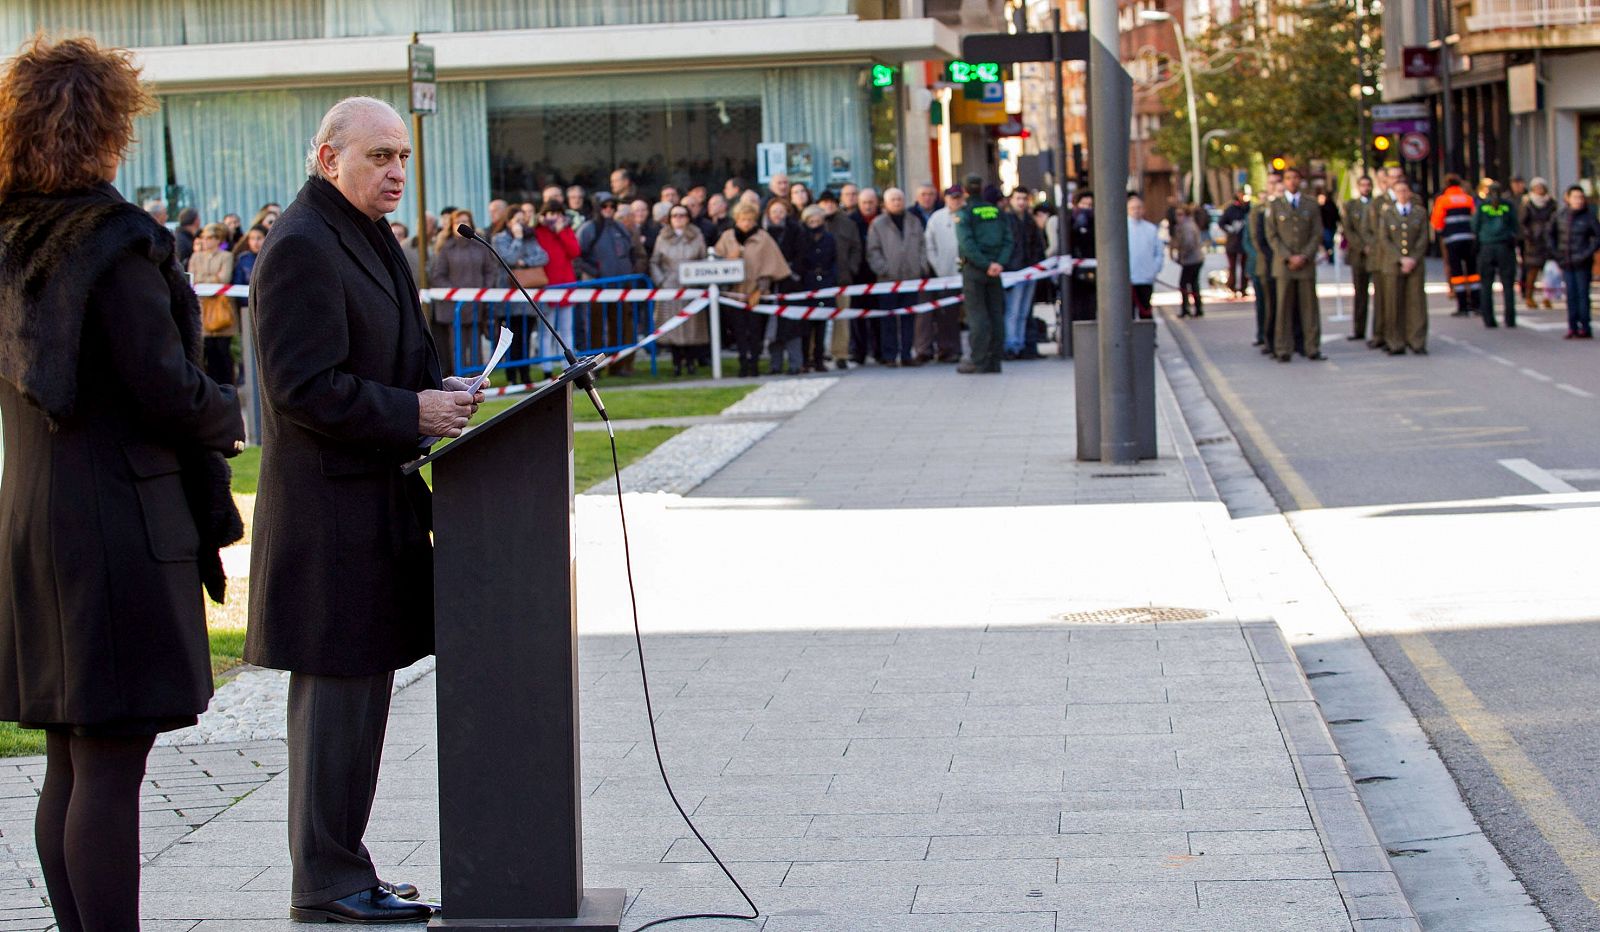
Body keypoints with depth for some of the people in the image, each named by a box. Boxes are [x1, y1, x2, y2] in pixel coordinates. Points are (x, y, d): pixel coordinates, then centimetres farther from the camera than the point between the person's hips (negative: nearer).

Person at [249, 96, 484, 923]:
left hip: (375, 504, 10)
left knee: (359, 688, 14)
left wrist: (440, 388, 6)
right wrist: (414, 412, -19)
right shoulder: (301, 248, -15)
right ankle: (326, 884, 3)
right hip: (332, 507, -10)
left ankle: (338, 868, 23)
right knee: (339, 692, -5)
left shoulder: (368, 238, 17)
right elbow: (305, 388, -21)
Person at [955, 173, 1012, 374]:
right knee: (996, 313, 8)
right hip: (995, 270, 4)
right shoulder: (996, 211, 8)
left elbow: (967, 244, -16)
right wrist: (998, 263, -8)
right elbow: (1007, 239, 1)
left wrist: (986, 265, -14)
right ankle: (995, 360, 9)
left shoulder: (964, 214, -6)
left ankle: (978, 361, -6)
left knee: (977, 314, -3)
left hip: (973, 268, -4)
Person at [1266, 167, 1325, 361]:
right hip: (1283, 265, -1)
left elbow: (1317, 234, 5)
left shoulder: (1311, 205, 10)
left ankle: (1312, 349, 5)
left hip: (1306, 264, 1)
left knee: (1309, 306, 1)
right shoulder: (1275, 206, 6)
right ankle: (1284, 350, 0)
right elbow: (1272, 236, 1)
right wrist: (1288, 257, -10)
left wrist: (1304, 257, -8)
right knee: (1284, 307, -2)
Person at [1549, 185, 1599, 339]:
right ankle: (1572, 327, 11)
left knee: (1582, 294, -2)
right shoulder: (1560, 215, 4)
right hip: (1566, 262, 4)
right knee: (1571, 294, 7)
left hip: (1582, 263, -4)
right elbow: (1551, 233, 17)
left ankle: (1585, 328, 2)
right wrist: (1554, 252, 9)